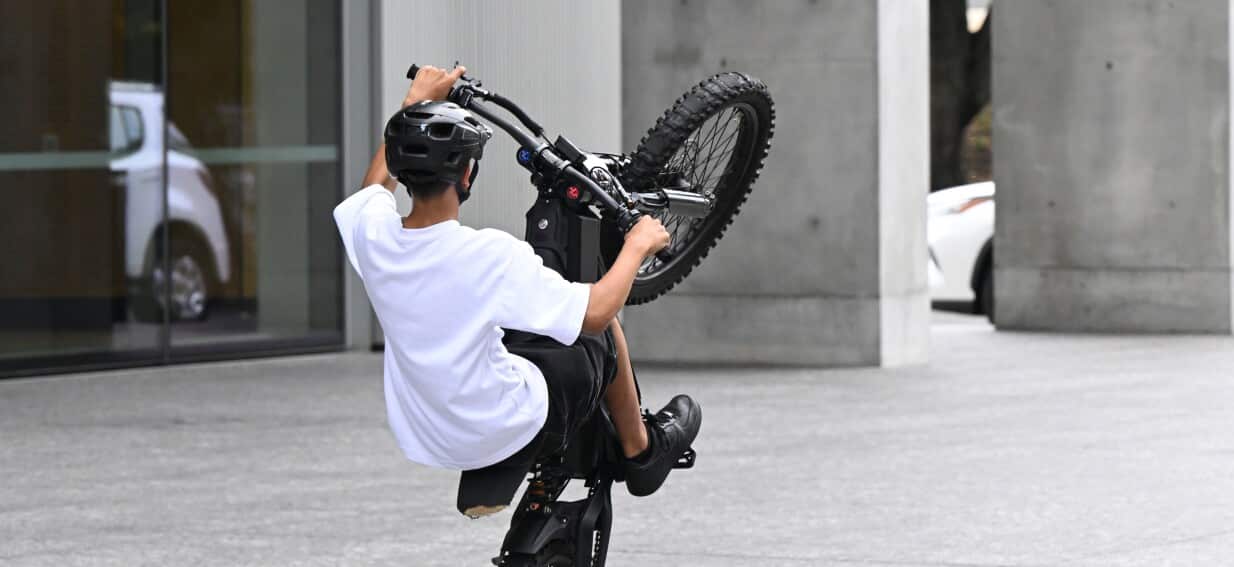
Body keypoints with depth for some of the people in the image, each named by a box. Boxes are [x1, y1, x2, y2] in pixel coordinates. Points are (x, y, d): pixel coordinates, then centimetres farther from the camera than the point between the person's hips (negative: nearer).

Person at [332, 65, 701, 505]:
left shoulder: (371, 234, -13)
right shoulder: (490, 255, -29)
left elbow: (378, 183, 14)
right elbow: (594, 313, -21)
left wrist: (416, 102, 23)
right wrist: (638, 245, -6)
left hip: (423, 441, 5)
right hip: (511, 435, -5)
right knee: (603, 335, 19)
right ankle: (641, 452, 39)